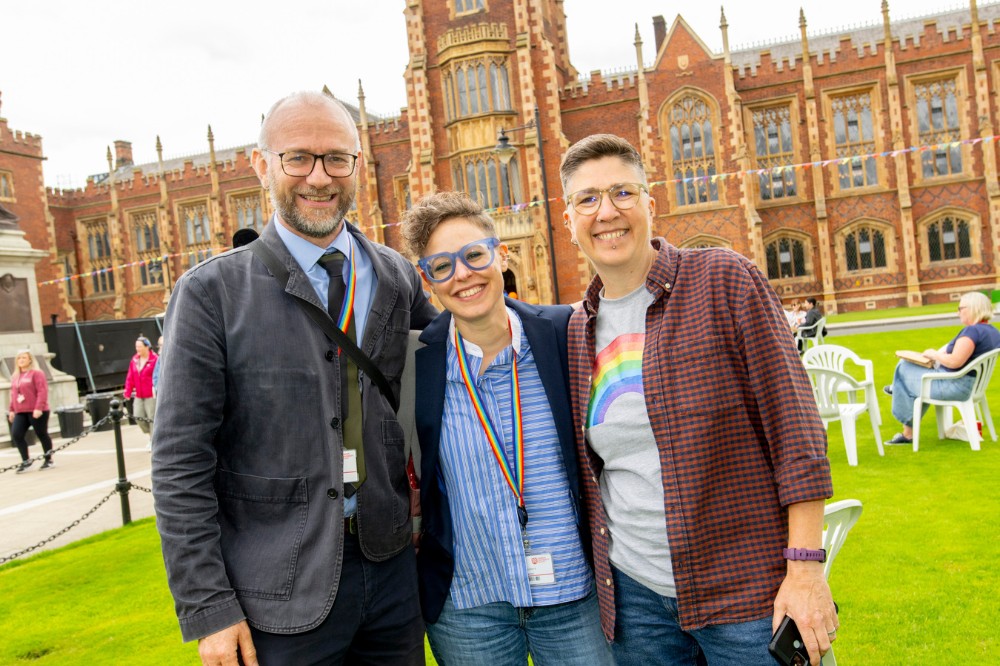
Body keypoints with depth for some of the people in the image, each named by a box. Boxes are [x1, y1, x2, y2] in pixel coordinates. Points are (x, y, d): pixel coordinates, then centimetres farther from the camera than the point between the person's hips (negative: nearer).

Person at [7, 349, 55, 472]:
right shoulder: (15, 376, 15)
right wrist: (11, 410, 15)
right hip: (20, 413, 6)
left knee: (42, 435, 4)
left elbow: (42, 391, -14)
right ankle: (26, 460, 4)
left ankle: (49, 460, 18)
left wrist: (39, 408, -21)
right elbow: (13, 394, 20)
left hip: (37, 412, -6)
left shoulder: (37, 373, -7)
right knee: (16, 435, -8)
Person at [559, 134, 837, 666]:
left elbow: (795, 426, -10)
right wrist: (597, 577, 12)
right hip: (632, 593, 4)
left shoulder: (724, 281, -8)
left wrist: (805, 569, -13)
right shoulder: (578, 330, 5)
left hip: (749, 588, -4)